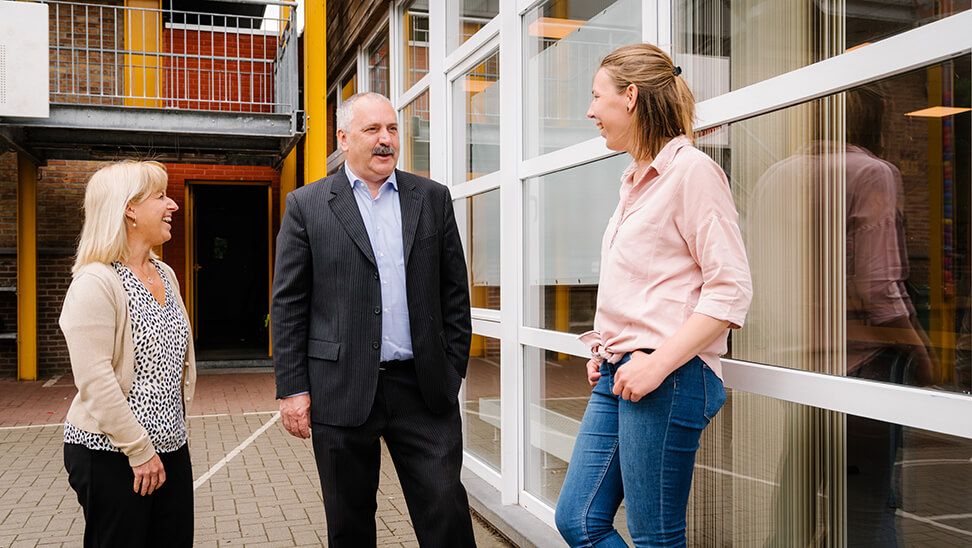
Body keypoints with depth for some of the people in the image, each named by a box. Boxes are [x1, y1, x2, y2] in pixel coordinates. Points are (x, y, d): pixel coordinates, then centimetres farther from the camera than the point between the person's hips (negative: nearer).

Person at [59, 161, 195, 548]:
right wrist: (140, 450, -17)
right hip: (111, 456, -7)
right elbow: (95, 379, -19)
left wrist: (177, 424, 16)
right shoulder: (95, 283, -14)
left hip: (171, 447, 8)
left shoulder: (165, 275, 11)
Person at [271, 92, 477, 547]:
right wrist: (292, 388, -4)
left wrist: (454, 369, 4)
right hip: (342, 390, -1)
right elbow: (287, 305, 1)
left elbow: (454, 291, 9)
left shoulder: (432, 198, 8)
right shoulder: (306, 205, 2)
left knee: (446, 511, 2)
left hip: (423, 389, 1)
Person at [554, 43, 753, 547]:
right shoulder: (636, 180, 18)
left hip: (668, 376, -9)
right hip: (616, 375, 9)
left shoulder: (692, 170, -9)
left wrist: (659, 362, -21)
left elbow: (730, 289, -15)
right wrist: (608, 350, 13)